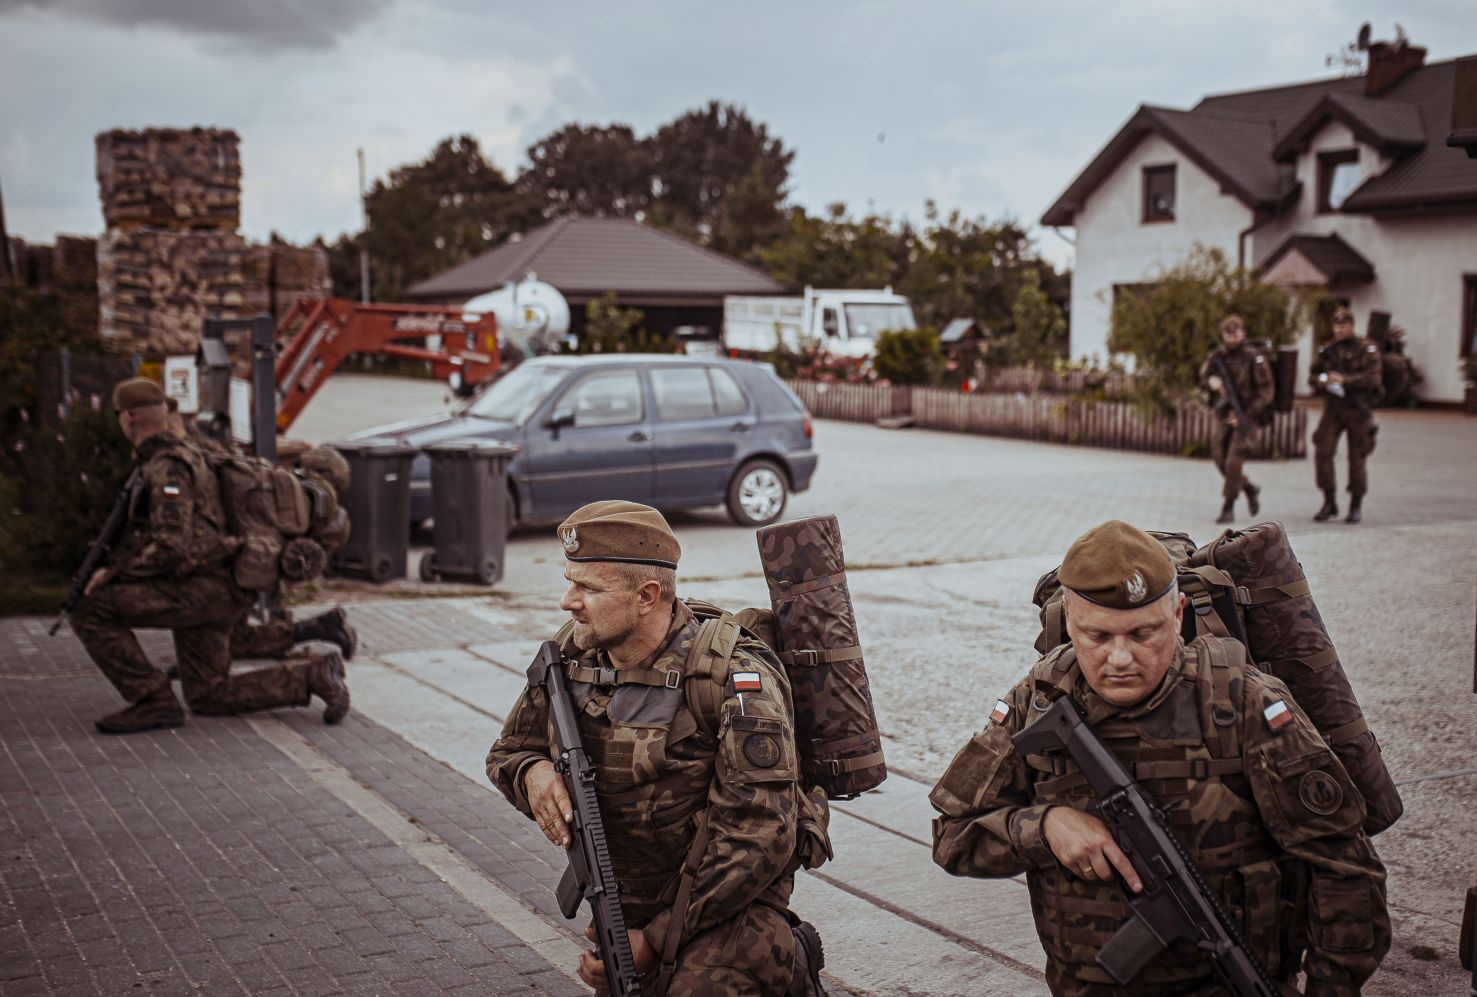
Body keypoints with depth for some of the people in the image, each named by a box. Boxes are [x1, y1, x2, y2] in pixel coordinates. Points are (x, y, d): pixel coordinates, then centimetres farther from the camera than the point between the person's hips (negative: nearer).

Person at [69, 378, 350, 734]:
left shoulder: (167, 468, -15)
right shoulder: (180, 455, 18)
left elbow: (171, 547, -25)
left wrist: (112, 575, -15)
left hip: (200, 588, -10)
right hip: (209, 594, 10)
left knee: (91, 610, -12)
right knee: (208, 697, 13)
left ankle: (153, 701, -9)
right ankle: (313, 676, 9)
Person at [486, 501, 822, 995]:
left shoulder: (737, 682, -21)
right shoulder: (571, 657, -4)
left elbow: (756, 842, -23)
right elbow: (509, 750, 11)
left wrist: (657, 940, -22)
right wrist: (532, 772, -15)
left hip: (726, 904, -7)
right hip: (624, 904, 7)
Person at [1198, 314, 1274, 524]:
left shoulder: (1254, 357, -12)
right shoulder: (1217, 355, 3)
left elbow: (1266, 392, -12)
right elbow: (1203, 381, 11)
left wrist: (1246, 415, -17)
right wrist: (1211, 382, -14)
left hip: (1247, 415, -6)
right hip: (1225, 416, 6)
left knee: (1233, 461, -14)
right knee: (1219, 459, 5)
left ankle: (1228, 507, -4)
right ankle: (1249, 489, 30)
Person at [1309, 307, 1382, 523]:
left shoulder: (1367, 349, -4)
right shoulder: (1327, 350, 8)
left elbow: (1373, 378, -14)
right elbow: (1312, 375, 14)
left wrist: (1345, 380, -24)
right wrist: (1321, 381, -9)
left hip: (1357, 409, -3)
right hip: (1332, 408, 3)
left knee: (1357, 458, 1)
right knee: (1322, 452, -8)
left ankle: (1355, 506, 14)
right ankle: (1329, 502, 3)